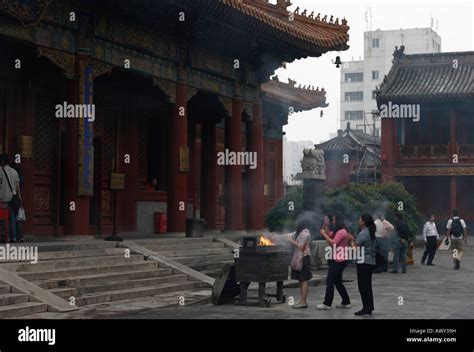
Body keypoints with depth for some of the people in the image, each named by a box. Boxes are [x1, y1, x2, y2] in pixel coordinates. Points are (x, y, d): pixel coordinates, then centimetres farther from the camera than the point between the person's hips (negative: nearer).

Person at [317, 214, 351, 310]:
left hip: (338, 261, -10)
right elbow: (328, 234, 17)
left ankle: (327, 304, -5)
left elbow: (333, 243, -21)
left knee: (330, 281, -7)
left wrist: (324, 234, -15)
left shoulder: (342, 232, -15)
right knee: (338, 282, 14)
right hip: (336, 260, 10)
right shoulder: (337, 231, 18)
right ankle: (346, 302, 18)